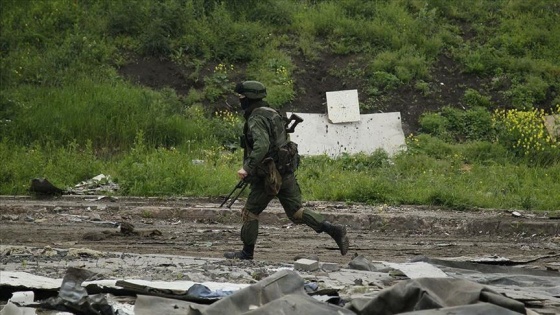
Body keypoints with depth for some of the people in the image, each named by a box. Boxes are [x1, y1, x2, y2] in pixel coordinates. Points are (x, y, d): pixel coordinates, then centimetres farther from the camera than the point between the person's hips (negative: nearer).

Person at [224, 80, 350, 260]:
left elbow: (261, 145, -30)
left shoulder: (256, 119, -15)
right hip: (286, 171, 9)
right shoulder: (271, 114, 16)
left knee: (250, 212, 6)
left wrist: (247, 168, -30)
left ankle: (247, 252, 15)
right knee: (296, 212, 8)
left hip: (269, 176, -9)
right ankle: (334, 230, -5)